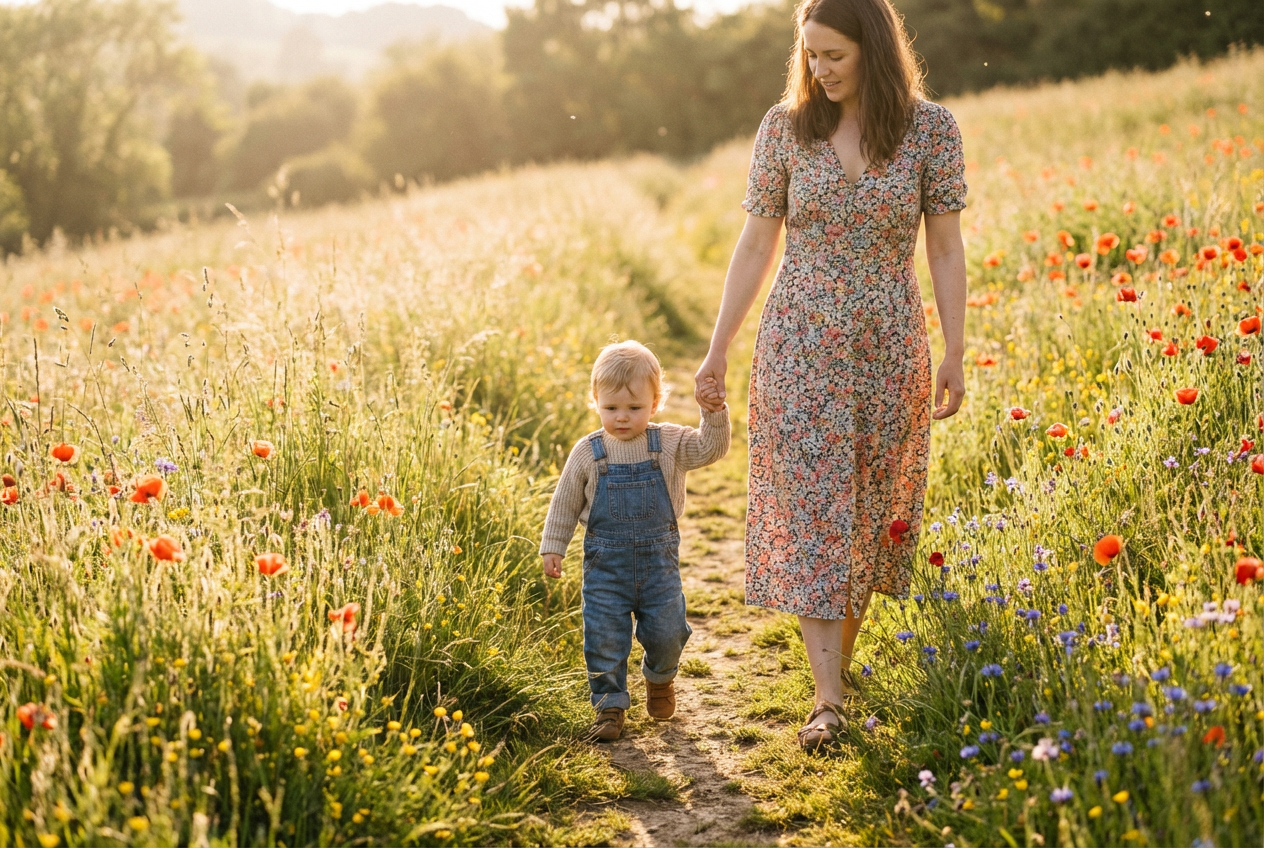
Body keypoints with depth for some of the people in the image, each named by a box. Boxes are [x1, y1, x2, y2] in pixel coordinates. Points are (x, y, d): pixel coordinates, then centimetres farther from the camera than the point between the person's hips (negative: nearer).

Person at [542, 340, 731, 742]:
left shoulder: (670, 443, -2)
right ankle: (610, 706, 15)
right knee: (605, 637, -1)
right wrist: (552, 547, 4)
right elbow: (565, 503, 4)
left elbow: (710, 449, -10)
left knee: (666, 632, 7)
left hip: (658, 560, 1)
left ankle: (660, 678, 39)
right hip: (605, 563, 0)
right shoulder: (587, 453, -3)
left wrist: (715, 416, -26)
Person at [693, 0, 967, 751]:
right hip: (800, 346, 0)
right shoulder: (786, 127, -1)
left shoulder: (931, 128, -3)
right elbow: (756, 245, 3)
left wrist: (955, 355, -4)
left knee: (869, 512, 9)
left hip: (889, 348, 0)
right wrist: (718, 351, 2)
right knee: (809, 514, -7)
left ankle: (842, 658, 28)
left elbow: (946, 249, 0)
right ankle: (831, 699, -7)